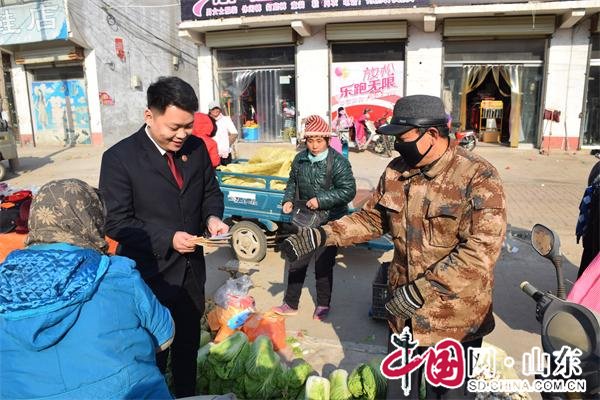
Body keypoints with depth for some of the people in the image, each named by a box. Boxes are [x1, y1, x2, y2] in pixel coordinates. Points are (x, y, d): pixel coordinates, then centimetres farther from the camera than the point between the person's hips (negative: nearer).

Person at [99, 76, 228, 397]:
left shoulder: (197, 147, -4)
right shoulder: (119, 158, -17)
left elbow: (211, 192, 9)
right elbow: (116, 222, -16)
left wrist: (212, 217, -13)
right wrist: (167, 239, -26)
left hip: (191, 267, 5)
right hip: (150, 273, -5)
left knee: (189, 341, 24)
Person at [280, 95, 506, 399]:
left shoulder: (478, 177, -19)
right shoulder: (396, 172, -1)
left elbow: (480, 250, -26)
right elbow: (371, 219, 9)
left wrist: (420, 290, -29)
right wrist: (321, 235, -2)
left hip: (455, 321, -5)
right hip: (403, 314, 5)